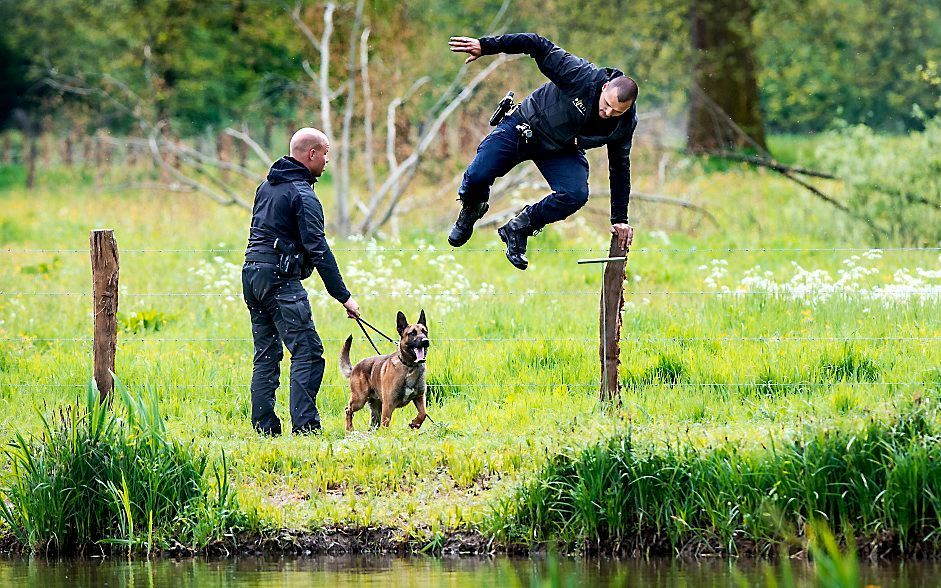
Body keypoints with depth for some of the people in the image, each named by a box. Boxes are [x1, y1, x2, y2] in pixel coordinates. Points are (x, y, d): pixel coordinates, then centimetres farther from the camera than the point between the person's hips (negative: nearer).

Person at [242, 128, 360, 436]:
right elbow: (318, 249, -16)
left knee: (266, 354, 12)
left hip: (252, 273, 9)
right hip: (280, 278, -9)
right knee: (308, 352, -10)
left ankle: (264, 426, 9)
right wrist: (344, 296, -15)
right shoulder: (302, 195, -12)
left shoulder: (267, 186, 16)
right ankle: (304, 424, -18)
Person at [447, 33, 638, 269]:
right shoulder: (581, 75, -30)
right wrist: (487, 46, -29)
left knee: (576, 194, -26)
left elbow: (620, 168, -3)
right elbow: (540, 46, -25)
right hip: (524, 127, -3)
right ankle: (471, 210, 20)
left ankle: (519, 228, -3)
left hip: (562, 151, 3)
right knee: (477, 177, -19)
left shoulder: (626, 125, -16)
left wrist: (620, 220, 1)